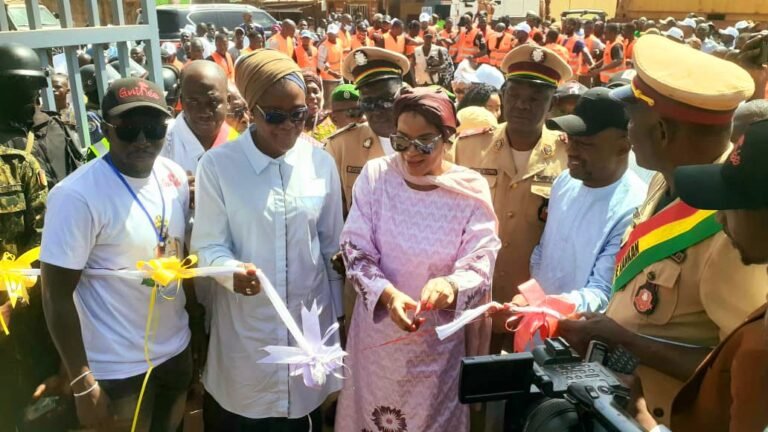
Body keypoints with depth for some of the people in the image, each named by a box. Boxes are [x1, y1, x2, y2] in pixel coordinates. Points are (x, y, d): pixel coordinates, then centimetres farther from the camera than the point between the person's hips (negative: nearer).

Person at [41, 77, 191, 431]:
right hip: (118, 368, -5)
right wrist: (82, 383, -14)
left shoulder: (174, 176, -2)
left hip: (177, 349, 6)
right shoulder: (77, 196, -20)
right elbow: (56, 295, -16)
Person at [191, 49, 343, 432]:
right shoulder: (218, 164, -11)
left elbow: (331, 244, 4)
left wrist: (336, 311, 9)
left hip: (310, 318, 2)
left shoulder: (320, 162, -3)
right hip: (244, 323, -2)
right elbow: (208, 244, -7)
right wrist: (232, 271, -29)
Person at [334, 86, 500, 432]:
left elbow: (480, 264, -13)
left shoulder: (471, 190, -10)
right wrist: (387, 294, -26)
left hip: (440, 335, 0)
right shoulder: (375, 175, -9)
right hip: (377, 329, 1)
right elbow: (355, 250, -9)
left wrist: (450, 286, -35)